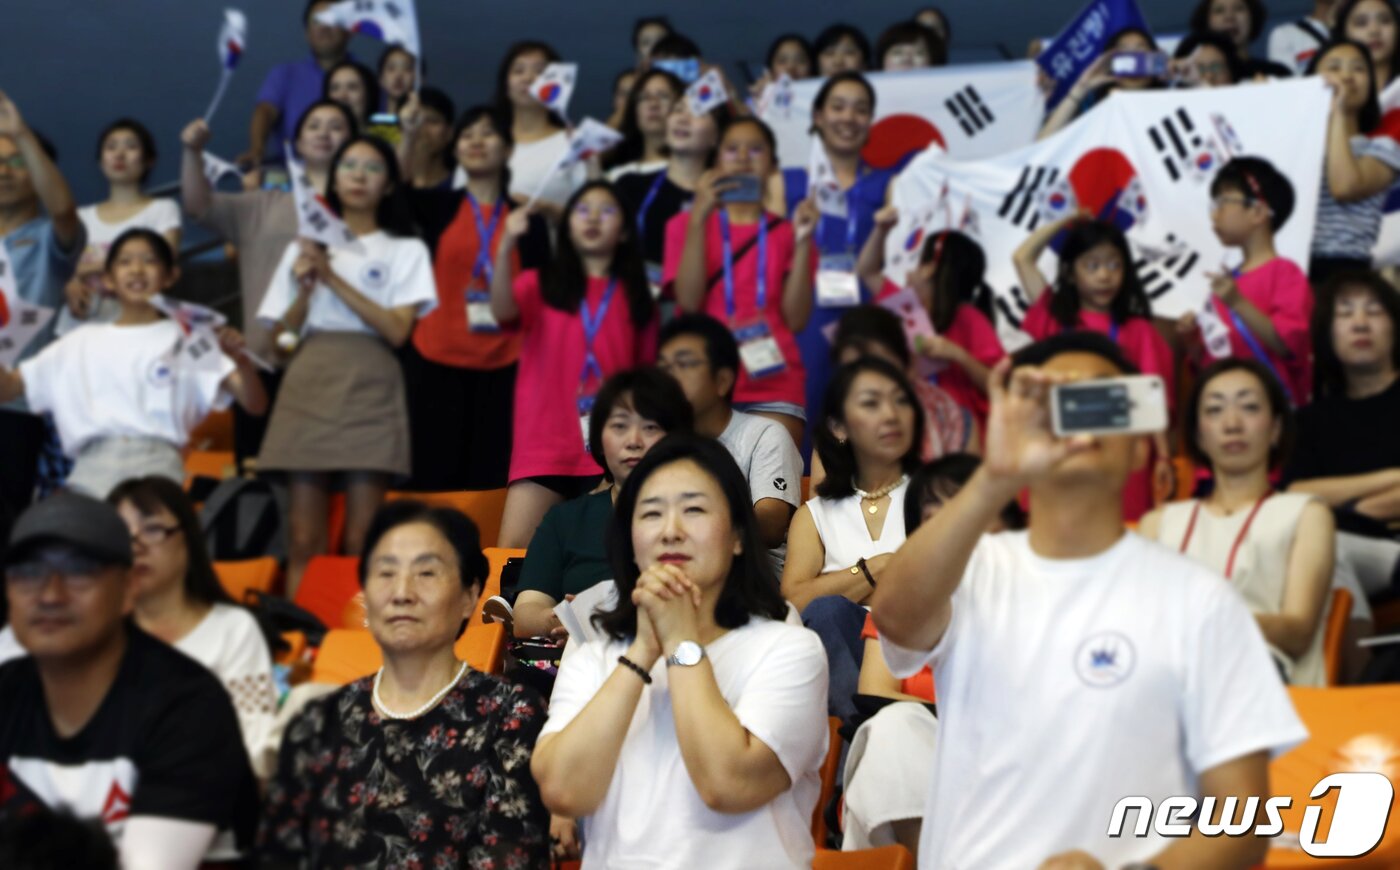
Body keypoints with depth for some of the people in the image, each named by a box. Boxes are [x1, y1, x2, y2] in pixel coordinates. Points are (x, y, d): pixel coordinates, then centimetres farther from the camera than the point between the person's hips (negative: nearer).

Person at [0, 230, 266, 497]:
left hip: (157, 458, -2)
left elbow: (255, 404, 6)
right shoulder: (82, 343, 23)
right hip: (94, 462, 2)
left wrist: (240, 359, -14)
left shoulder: (189, 341, 14)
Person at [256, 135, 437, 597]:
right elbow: (283, 340, 14)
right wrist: (305, 286, -3)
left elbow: (397, 329, -4)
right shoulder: (304, 247, 20)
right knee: (302, 542, -5)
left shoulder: (405, 251, 12)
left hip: (369, 387, -2)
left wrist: (334, 279, -8)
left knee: (361, 542, -8)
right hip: (308, 387, 2)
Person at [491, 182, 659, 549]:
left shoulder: (636, 299, 12)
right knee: (513, 549, -11)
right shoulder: (540, 285, 10)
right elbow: (503, 311, -12)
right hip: (544, 444, -1)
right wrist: (506, 247, -27)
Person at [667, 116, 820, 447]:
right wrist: (699, 218, -9)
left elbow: (796, 319, 2)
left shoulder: (785, 233, 12)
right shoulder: (687, 225, 12)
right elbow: (688, 302, -4)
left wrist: (803, 244, -6)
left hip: (774, 385, 0)